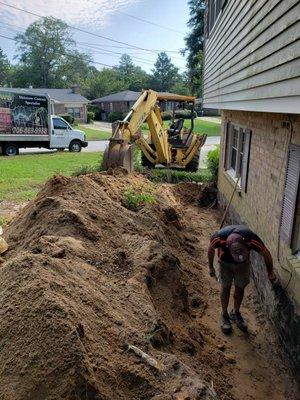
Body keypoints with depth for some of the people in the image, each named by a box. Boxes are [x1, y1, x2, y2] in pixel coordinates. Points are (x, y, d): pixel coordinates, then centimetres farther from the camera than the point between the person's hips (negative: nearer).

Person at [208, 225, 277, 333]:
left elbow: (266, 253, -18)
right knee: (226, 288, 9)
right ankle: (224, 314, 30)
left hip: (243, 264, 1)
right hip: (225, 262, -1)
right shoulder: (219, 238, -41)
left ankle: (236, 313, 34)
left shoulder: (251, 239, -40)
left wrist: (270, 272, -2)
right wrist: (211, 267, -1)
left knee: (240, 288, 11)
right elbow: (211, 248, -15)